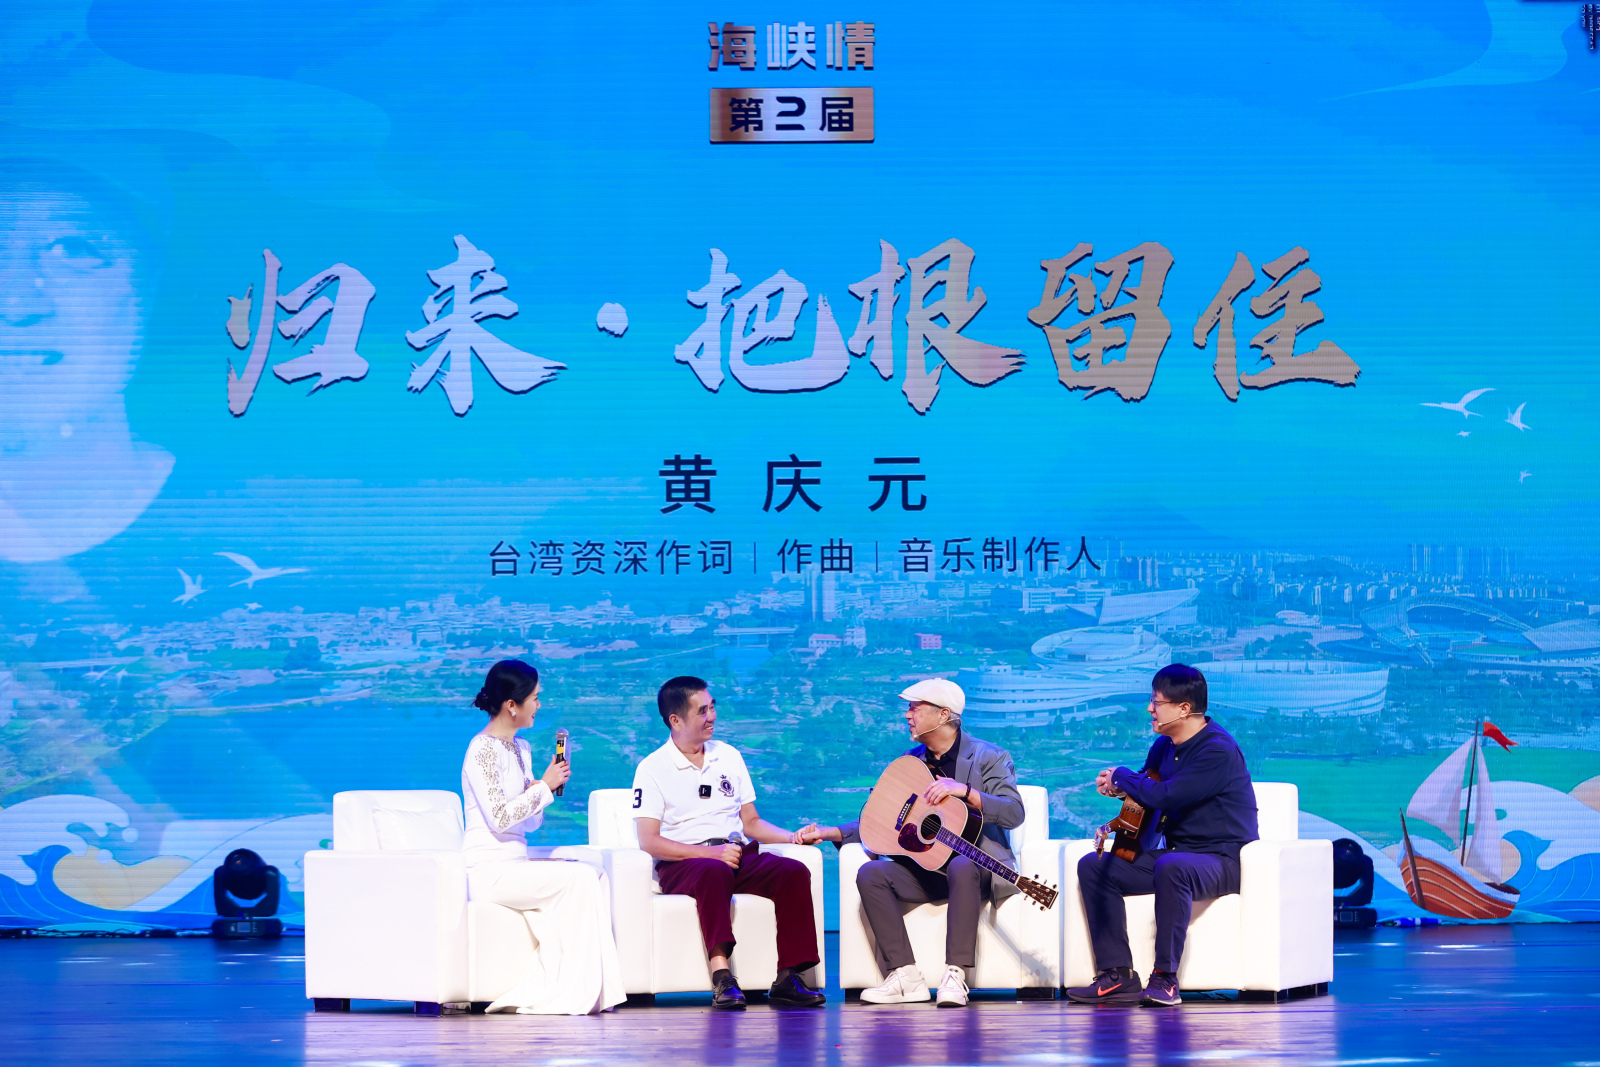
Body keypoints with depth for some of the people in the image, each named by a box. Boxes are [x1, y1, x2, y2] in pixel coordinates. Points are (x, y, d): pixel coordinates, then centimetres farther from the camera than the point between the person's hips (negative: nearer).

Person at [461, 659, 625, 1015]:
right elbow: (499, 817, -21)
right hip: (489, 868, -9)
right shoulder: (483, 750, -10)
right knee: (580, 879, -21)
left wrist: (546, 788, 2)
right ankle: (563, 993, -19)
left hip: (516, 862, 9)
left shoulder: (520, 749, 18)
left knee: (594, 876, -9)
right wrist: (544, 787, -11)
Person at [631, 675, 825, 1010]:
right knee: (714, 872, -40)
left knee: (794, 872, -24)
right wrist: (709, 852, -19)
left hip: (738, 854, 5)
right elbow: (649, 840, -8)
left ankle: (788, 977, -30)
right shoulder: (652, 768, 2)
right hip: (682, 864, -5)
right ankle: (722, 977, -51)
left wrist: (793, 837, 2)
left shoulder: (729, 756, 20)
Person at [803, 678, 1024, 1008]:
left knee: (962, 867, -40)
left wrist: (965, 791, -27)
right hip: (924, 865, 6)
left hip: (977, 864, -5)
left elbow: (1014, 813, -16)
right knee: (870, 874, -20)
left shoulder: (988, 758, -2)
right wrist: (830, 833, 7)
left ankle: (955, 976, -43)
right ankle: (905, 977, -27)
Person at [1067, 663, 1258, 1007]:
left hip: (1223, 860, -9)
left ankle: (1165, 978, -35)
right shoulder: (1164, 746, 11)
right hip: (1176, 852, 9)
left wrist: (1122, 776, -10)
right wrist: (1120, 788, 6)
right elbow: (1149, 787, 30)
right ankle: (1118, 975, -13)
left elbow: (1165, 796, -28)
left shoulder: (1218, 750, -19)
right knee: (1093, 866, -3)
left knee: (1171, 867, -41)